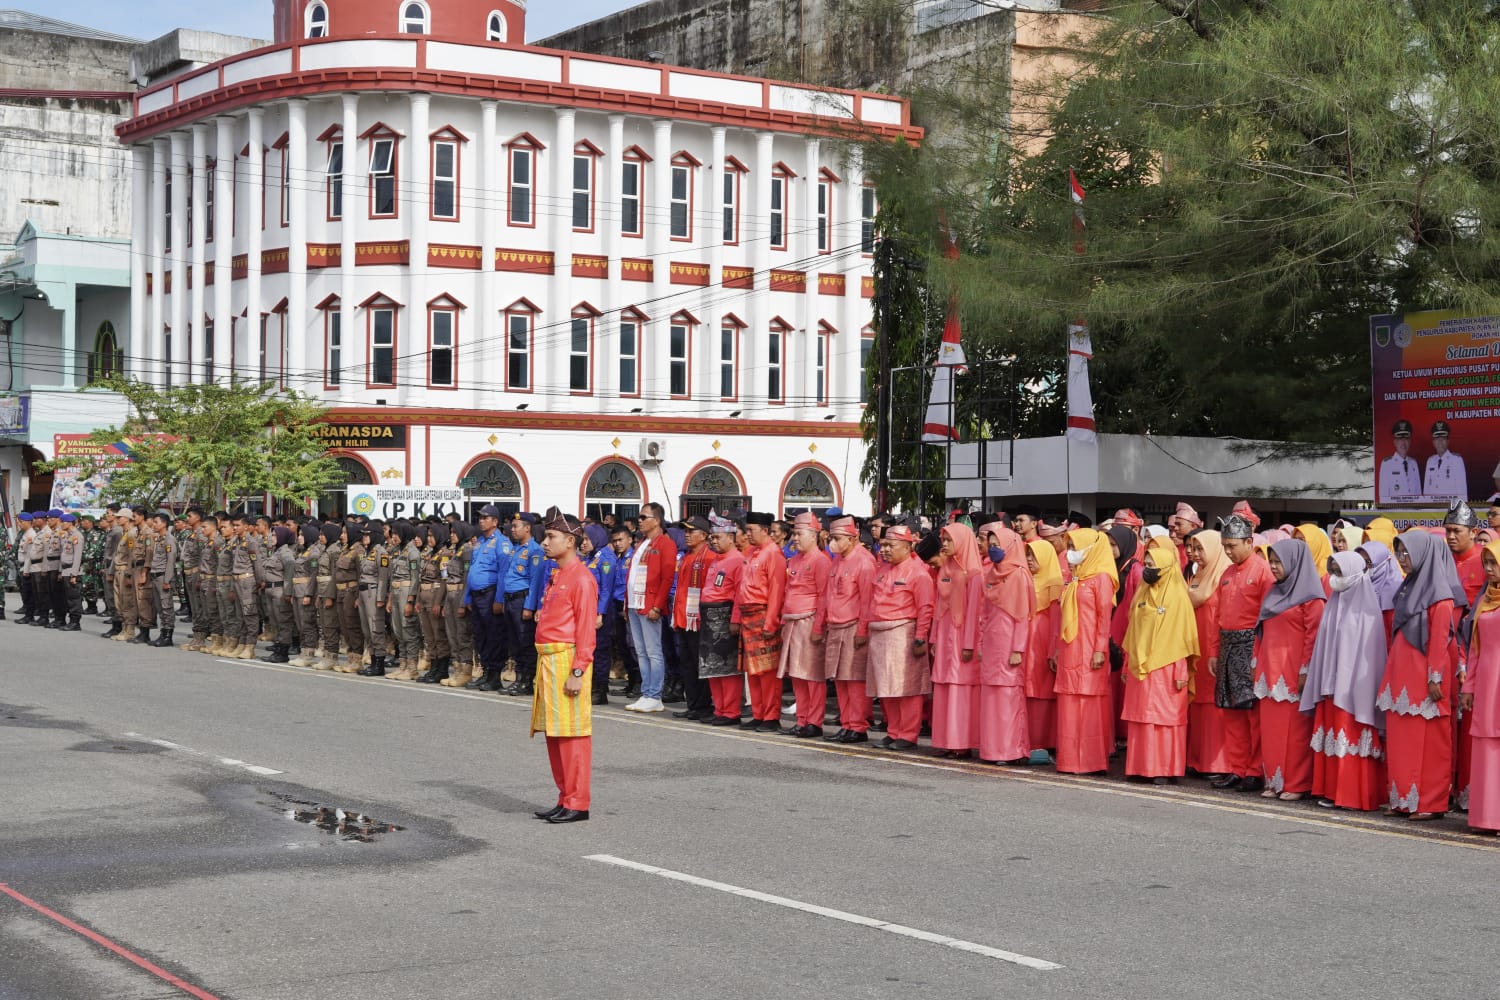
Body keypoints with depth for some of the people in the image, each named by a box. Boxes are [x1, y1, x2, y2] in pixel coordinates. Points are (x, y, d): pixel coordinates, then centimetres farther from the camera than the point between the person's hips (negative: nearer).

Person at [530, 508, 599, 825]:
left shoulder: (581, 578, -12)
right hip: (547, 661, 10)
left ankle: (577, 804, 0)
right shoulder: (556, 576, 16)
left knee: (572, 734, -5)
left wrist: (577, 673, -19)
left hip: (567, 662, -10)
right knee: (552, 733, 12)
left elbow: (586, 630, -15)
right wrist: (545, 668, 17)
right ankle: (565, 799, 19)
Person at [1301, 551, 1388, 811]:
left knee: (1351, 737, -5)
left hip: (1354, 683, -7)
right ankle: (1331, 790, 11)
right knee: (1331, 735, 7)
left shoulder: (1366, 607, -9)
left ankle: (1355, 794, 0)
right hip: (1329, 682, 7)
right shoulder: (1334, 604, 13)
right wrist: (1320, 681, 11)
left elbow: (1368, 647, -13)